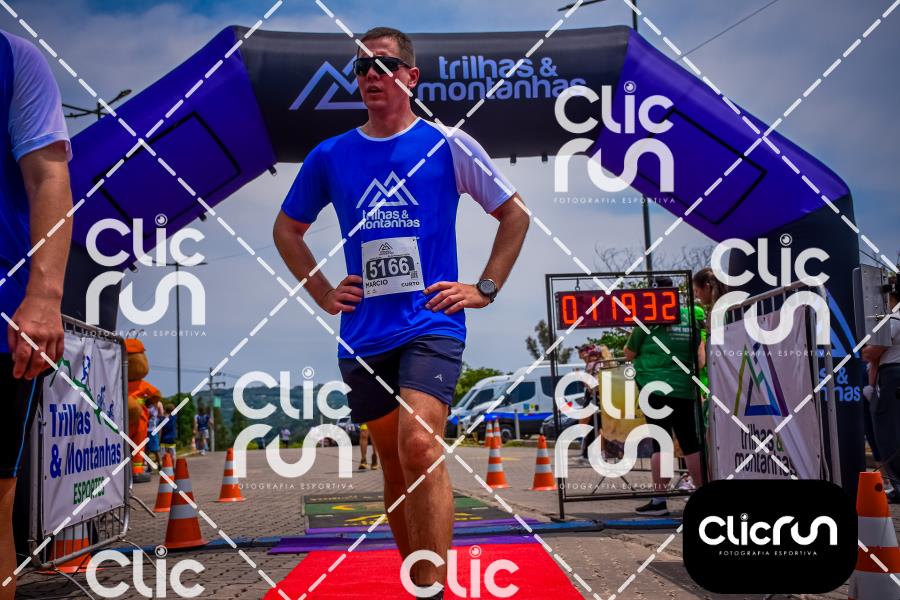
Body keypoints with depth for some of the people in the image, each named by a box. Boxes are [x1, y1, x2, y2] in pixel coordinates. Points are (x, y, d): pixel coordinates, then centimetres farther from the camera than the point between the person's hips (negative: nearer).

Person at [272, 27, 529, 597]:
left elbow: (515, 214, 8)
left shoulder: (448, 144, 0)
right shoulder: (330, 155, 7)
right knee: (393, 462, 13)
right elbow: (287, 230, 20)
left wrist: (485, 288, 0)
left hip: (431, 322, -4)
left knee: (418, 443, -24)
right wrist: (322, 292, 9)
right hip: (363, 334, 4)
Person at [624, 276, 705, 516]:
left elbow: (629, 354, 2)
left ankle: (659, 499, -1)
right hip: (684, 389, 4)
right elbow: (699, 355, 18)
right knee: (691, 444, 10)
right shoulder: (689, 317, 7)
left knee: (660, 444, -2)